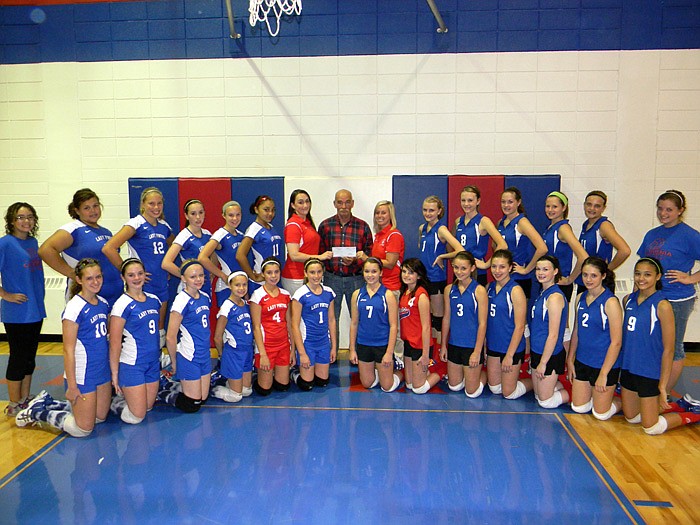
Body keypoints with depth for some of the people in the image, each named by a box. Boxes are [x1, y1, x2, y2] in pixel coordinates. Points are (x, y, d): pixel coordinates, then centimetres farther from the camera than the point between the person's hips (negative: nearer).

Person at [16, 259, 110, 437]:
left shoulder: (103, 303, 3)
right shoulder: (74, 308, -19)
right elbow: (68, 350, -17)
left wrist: (112, 370, 13)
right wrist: (71, 386, -15)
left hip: (103, 371, 8)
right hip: (82, 375, -8)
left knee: (100, 417, 18)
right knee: (83, 429, 2)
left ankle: (49, 404, 31)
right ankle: (38, 411, 22)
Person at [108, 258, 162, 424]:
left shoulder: (154, 300, 4)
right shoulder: (122, 305, -14)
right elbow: (114, 343, -13)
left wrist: (159, 357, 14)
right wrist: (114, 373, -11)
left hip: (153, 362, 6)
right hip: (132, 365, -6)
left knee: (148, 406, 14)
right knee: (137, 415, -2)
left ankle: (123, 395, 36)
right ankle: (115, 401, 23)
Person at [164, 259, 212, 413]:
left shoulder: (205, 297, 3)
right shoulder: (182, 301, -19)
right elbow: (170, 337, -17)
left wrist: (207, 348, 14)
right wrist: (174, 362, -7)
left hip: (205, 355, 7)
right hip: (189, 357, -7)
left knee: (203, 399, 15)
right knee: (192, 404, 2)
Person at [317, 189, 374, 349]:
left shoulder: (363, 226, 2)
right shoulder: (325, 225, 4)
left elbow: (369, 254, 3)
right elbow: (320, 253, 8)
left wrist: (355, 260, -14)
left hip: (355, 278, -1)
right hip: (331, 278, 1)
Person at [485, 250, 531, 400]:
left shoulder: (515, 291, -17)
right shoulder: (489, 287, 2)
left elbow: (520, 327, -17)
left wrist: (509, 355, -17)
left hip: (512, 348, -6)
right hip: (493, 346, 6)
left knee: (509, 393, 6)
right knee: (495, 389, 16)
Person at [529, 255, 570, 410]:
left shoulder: (555, 297, -20)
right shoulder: (542, 292, 7)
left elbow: (553, 335, -21)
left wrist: (543, 363, -17)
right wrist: (534, 356, 15)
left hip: (550, 355, -9)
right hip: (537, 351, 9)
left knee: (545, 402, 6)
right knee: (538, 395, 20)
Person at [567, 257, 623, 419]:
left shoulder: (610, 302, -18)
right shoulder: (580, 298, 3)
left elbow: (616, 342, -18)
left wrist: (603, 374, -18)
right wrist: (570, 360, 11)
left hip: (604, 364, -6)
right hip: (582, 362, 6)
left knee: (601, 414, 6)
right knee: (578, 408, 13)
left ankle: (622, 400, 32)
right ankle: (596, 393, 38)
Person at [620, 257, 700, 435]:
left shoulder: (662, 305, -17)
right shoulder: (628, 300, 2)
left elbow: (668, 350, -15)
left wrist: (662, 386, -14)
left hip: (650, 372, -6)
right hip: (628, 368, 7)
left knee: (651, 428, 3)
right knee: (631, 418, 19)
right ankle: (678, 406, 37)